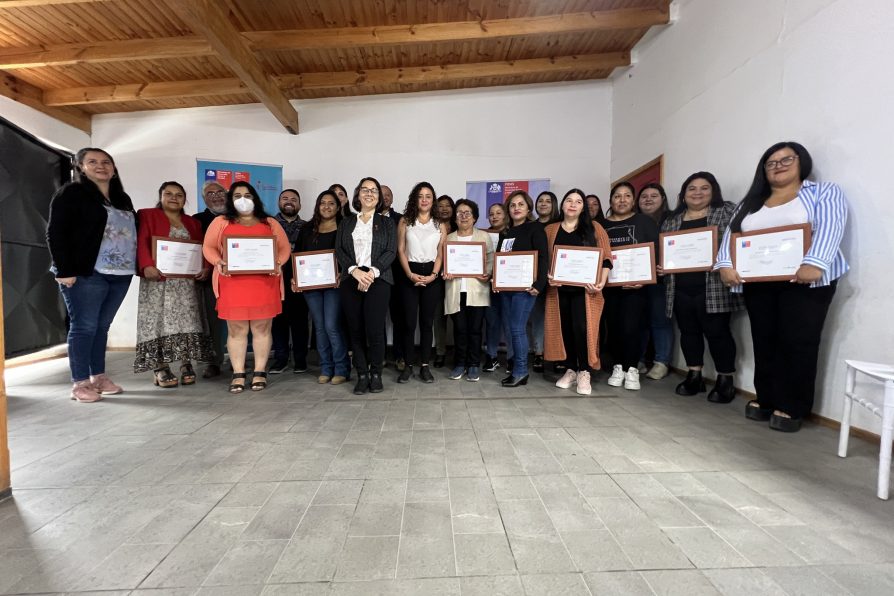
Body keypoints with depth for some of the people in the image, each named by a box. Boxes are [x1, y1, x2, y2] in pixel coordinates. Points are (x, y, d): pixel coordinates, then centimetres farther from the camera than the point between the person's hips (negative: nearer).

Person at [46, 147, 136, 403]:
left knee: (102, 326, 11)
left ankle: (98, 376, 19)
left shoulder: (123, 199, 19)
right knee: (84, 327, -2)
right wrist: (64, 270, -14)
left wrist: (137, 266, 9)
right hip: (86, 273, -5)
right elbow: (56, 233, -6)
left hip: (120, 274, 6)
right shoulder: (71, 193, 1)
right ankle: (80, 383, 6)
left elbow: (132, 233, 19)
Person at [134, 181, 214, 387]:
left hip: (186, 280, 3)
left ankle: (186, 365, 3)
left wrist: (206, 267, -8)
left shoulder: (193, 223, 21)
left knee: (186, 320, -1)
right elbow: (141, 242, -6)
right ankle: (160, 369, -7)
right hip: (158, 279, -3)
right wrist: (147, 265, -23)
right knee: (159, 320, -8)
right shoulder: (146, 216, 9)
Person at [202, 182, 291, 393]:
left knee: (262, 328, 2)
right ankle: (238, 374, 10)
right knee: (236, 330, 1)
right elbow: (208, 247, 10)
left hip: (264, 283, 0)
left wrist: (278, 263, -9)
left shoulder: (270, 223, 14)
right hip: (232, 283, 0)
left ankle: (260, 372, 11)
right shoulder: (221, 222, 13)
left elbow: (285, 248, 10)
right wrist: (218, 262, -10)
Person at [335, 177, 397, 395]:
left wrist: (372, 272, -13)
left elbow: (391, 251, 1)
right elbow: (339, 250, 6)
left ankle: (376, 374, 7)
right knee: (355, 330, 1)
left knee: (375, 329, -9)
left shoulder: (386, 222, 13)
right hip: (351, 280, 2)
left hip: (378, 280, -2)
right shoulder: (346, 222, 17)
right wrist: (355, 271, -12)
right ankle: (362, 375, 10)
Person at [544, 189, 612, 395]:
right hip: (559, 288, 2)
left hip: (585, 288, -2)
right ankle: (570, 370, 18)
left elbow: (606, 257, 2)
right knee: (565, 328, 5)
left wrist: (601, 282, -11)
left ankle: (584, 372, 5)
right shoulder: (550, 230, 12)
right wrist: (547, 276, -8)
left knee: (582, 328, -10)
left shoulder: (594, 228, 7)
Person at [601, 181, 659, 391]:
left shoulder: (645, 222, 6)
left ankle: (632, 369, 10)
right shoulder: (601, 225, 11)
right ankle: (618, 367, 20)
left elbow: (656, 252, -1)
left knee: (631, 327, -7)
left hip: (636, 284, -2)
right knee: (613, 327, 4)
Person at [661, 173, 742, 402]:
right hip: (680, 288, 4)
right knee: (688, 331, 8)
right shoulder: (671, 220, 16)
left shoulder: (728, 211, 6)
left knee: (716, 332, -2)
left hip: (714, 287, -4)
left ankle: (725, 380, 11)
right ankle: (694, 376, 19)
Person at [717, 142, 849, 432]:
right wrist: (726, 264, -10)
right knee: (764, 341, 6)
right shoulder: (751, 201, 19)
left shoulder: (823, 192, 7)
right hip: (758, 283, 4)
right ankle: (766, 399, 16)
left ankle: (791, 407, 5)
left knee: (797, 342, -5)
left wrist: (814, 263, -27)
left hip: (806, 281, -4)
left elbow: (829, 228, -10)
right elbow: (731, 234, 8)